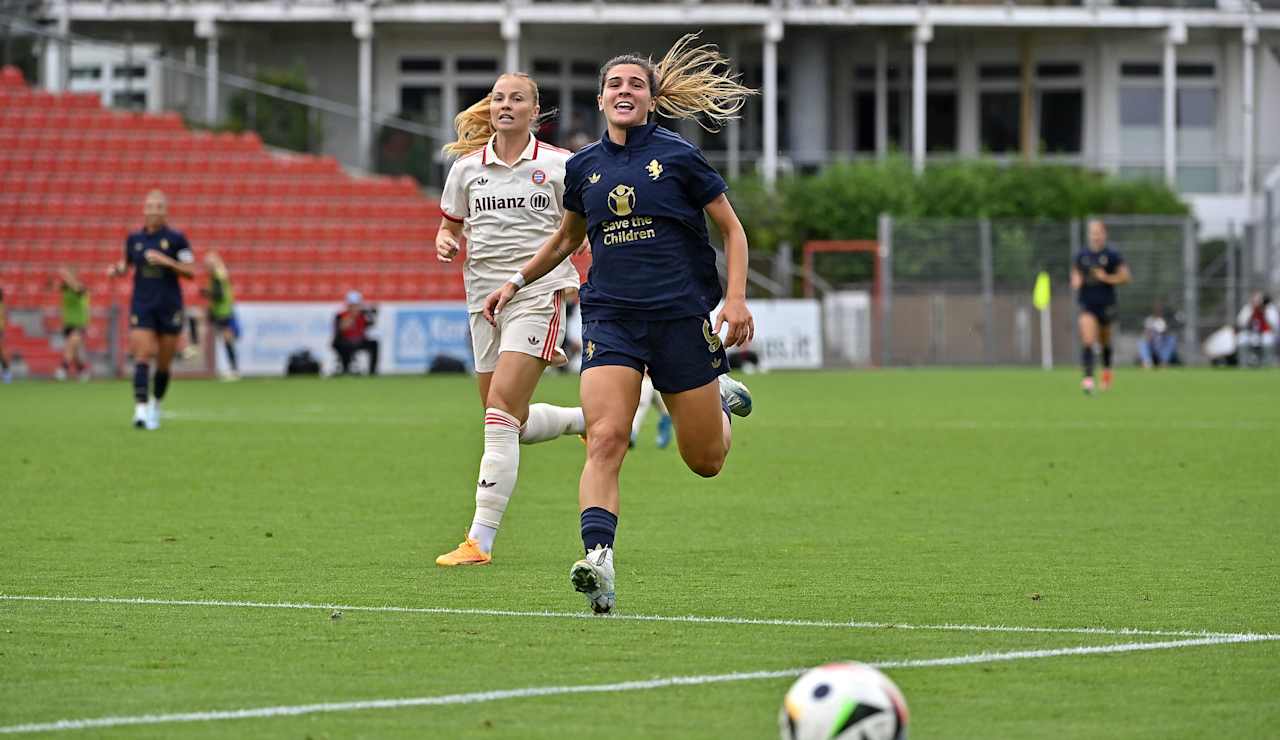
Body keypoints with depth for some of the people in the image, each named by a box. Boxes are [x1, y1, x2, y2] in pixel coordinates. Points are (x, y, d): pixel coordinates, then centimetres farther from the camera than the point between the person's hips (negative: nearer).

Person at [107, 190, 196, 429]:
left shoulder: (175, 239, -2)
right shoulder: (134, 239, 6)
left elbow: (191, 272, -6)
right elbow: (128, 263, 22)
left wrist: (166, 261, -20)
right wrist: (117, 269, 0)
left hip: (169, 308, -1)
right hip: (142, 307, 1)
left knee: (163, 364, 6)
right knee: (142, 356, -15)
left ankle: (156, 405, 30)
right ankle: (141, 410, -22)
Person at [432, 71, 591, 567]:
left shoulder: (558, 165, 0)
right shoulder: (467, 167, 9)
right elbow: (450, 225, 19)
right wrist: (445, 243, -4)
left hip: (539, 292, -5)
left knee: (502, 410, -17)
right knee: (516, 424, 9)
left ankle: (481, 540, -19)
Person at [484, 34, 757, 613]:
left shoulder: (678, 156, -2)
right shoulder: (584, 167, 9)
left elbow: (732, 229, 4)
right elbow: (567, 237, 28)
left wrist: (736, 299, -7)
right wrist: (518, 281, 24)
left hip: (680, 315, -2)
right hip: (611, 319, 2)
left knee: (705, 461, 7)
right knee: (605, 440, -21)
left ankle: (721, 397, 41)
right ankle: (597, 560, -31)